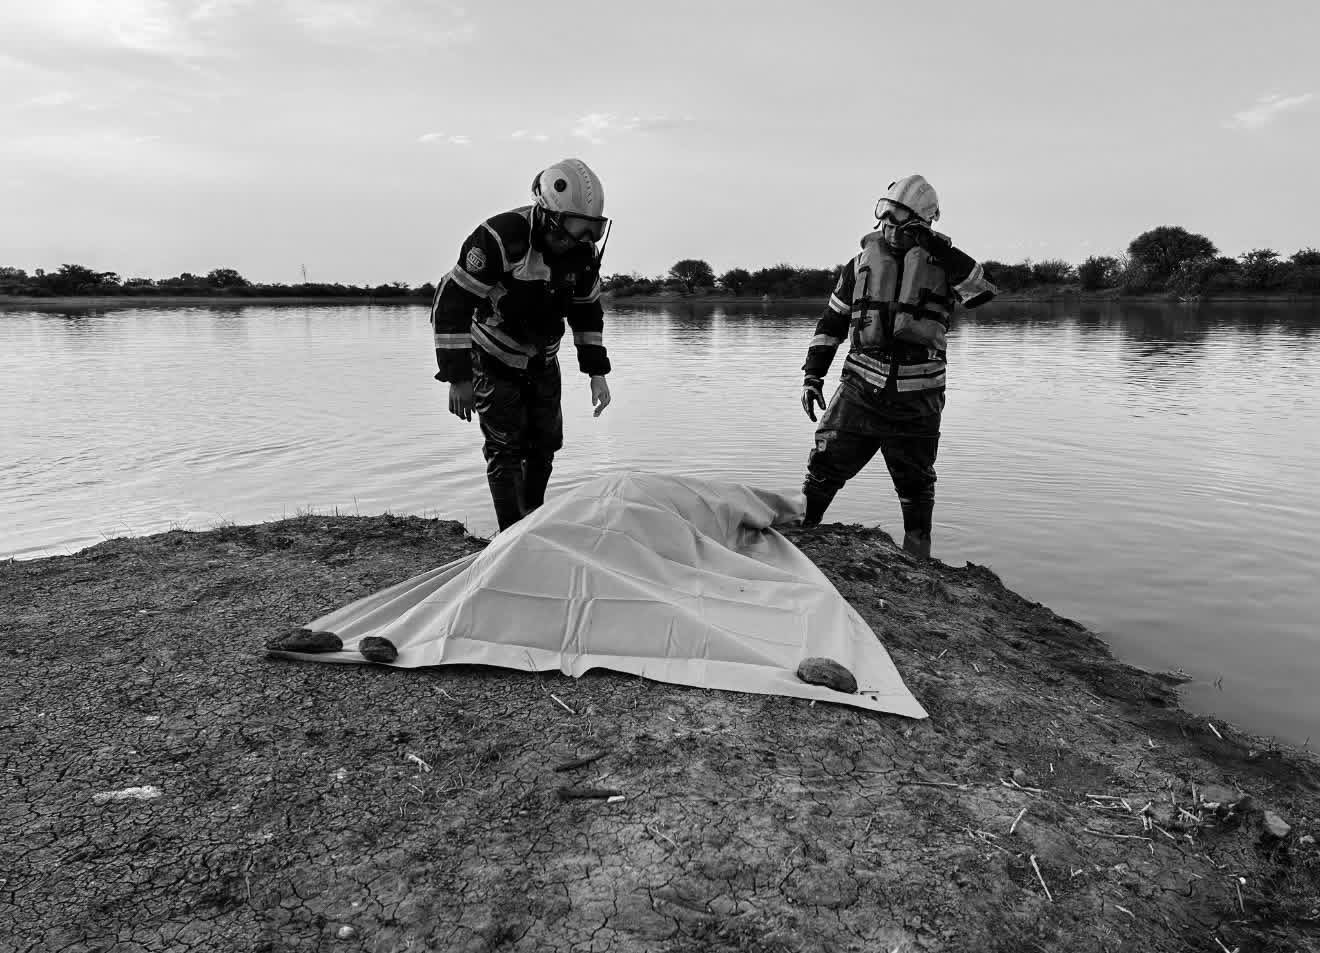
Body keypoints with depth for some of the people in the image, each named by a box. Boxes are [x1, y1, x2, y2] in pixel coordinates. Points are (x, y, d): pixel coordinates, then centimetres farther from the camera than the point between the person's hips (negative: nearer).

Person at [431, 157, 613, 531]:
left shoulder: (583, 252, -10)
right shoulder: (499, 238, -29)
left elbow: (588, 312, 5)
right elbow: (451, 301, -27)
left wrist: (596, 373, 0)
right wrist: (458, 377, -27)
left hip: (542, 364, 6)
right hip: (494, 362, -5)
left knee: (545, 445, 9)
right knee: (505, 451, -9)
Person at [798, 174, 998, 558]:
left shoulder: (942, 264, 2)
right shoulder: (863, 263, 8)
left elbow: (983, 292, -16)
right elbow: (832, 322, 13)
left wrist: (942, 250, -21)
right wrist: (813, 374, 7)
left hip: (917, 399, -1)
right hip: (861, 390, 1)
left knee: (916, 485, 11)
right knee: (824, 465, -5)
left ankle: (917, 562, 27)